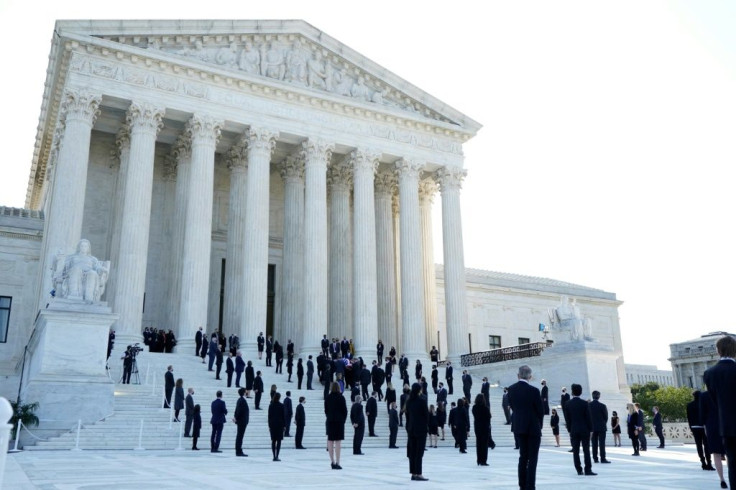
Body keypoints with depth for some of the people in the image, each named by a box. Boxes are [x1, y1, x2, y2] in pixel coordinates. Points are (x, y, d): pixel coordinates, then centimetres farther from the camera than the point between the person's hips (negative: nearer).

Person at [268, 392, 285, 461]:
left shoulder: (271, 405, 4)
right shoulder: (281, 405, -6)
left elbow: (269, 416, 6)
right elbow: (283, 416, -4)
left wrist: (269, 426, 12)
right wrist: (284, 425, 2)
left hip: (272, 425, 3)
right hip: (280, 425, -3)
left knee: (273, 441, 8)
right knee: (279, 441, -2)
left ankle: (274, 456, 8)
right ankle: (276, 456, -10)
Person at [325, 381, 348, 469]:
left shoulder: (327, 398, 2)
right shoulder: (341, 398, -6)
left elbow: (326, 410, 5)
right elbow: (345, 410, -5)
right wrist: (343, 420, 5)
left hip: (330, 421, 3)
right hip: (339, 421, -3)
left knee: (330, 441, 9)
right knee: (338, 442, -3)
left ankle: (333, 462, 12)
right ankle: (337, 463, -7)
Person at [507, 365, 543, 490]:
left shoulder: (511, 389, -2)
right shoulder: (533, 390, -16)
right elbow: (541, 410, -8)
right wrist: (539, 424, 9)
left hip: (518, 427, 5)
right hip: (533, 428, -5)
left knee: (523, 456, 15)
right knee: (532, 458, 3)